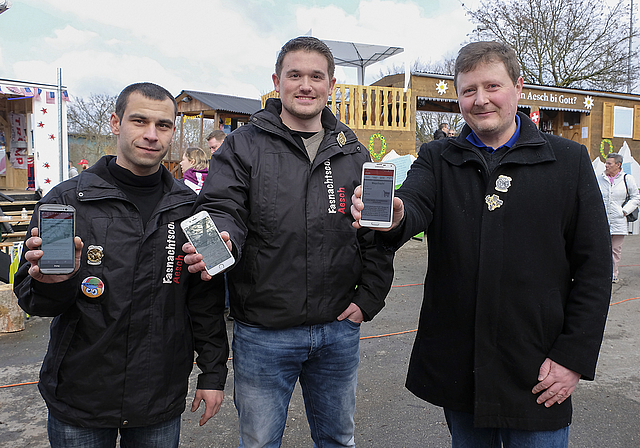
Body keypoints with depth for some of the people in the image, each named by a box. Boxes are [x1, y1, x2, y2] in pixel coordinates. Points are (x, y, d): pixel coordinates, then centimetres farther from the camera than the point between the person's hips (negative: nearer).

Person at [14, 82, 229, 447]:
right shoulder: (66, 200, -6)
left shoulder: (189, 208, -2)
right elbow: (31, 298, -4)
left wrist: (214, 373, 3)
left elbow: (206, 300, 3)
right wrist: (53, 283, -26)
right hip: (79, 401, 0)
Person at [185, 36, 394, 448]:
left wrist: (369, 298, 0)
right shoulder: (244, 145, -3)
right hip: (263, 333, -2)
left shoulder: (354, 153, 6)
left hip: (339, 329, 3)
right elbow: (222, 208, -13)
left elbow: (379, 232, 8)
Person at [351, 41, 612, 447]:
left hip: (536, 374, -1)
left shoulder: (569, 161, 0)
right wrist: (393, 219, -41)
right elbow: (414, 206, -17)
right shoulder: (437, 159, 4)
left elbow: (594, 267, -1)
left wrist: (574, 357, -7)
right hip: (455, 366, 2)